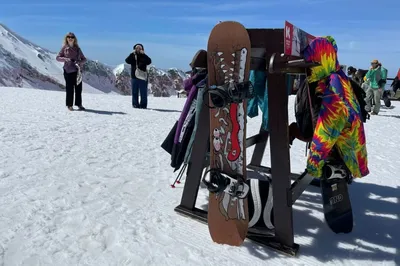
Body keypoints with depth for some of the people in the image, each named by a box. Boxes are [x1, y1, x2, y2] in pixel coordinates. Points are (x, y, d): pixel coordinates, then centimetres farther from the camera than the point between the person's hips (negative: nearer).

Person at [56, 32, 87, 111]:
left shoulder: (77, 48, 9)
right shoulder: (64, 48, 5)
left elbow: (84, 59, 10)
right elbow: (57, 57, 5)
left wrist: (80, 62, -11)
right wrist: (65, 59, -13)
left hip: (77, 70, 2)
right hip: (68, 71, -2)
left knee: (78, 88, 3)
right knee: (69, 88, 1)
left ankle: (79, 104, 14)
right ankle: (69, 105, 10)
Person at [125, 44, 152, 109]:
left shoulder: (144, 56, 5)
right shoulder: (132, 56, 10)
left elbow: (149, 61, -15)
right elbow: (127, 61, -9)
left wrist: (143, 54, -18)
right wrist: (132, 54, -15)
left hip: (143, 77, -2)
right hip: (134, 76, 2)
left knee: (143, 93, -1)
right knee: (134, 92, 6)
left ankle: (143, 105, 4)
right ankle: (135, 105, 13)